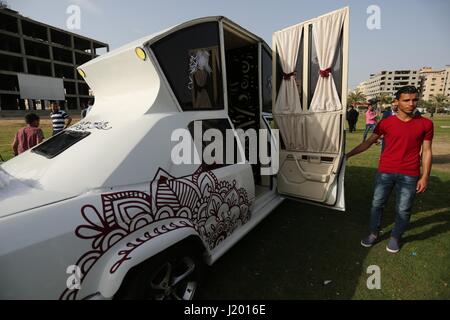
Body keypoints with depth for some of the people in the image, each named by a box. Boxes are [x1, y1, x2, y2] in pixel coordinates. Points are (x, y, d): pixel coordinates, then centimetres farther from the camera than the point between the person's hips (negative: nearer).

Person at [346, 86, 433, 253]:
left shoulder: (425, 124, 1)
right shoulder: (386, 123, 0)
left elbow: (426, 151, 3)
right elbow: (368, 142, 5)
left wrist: (425, 177, -1)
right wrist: (348, 154, 3)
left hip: (409, 175, 0)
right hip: (385, 172, 1)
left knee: (403, 209, 7)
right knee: (377, 204, 9)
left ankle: (395, 237, 30)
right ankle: (374, 234, 28)